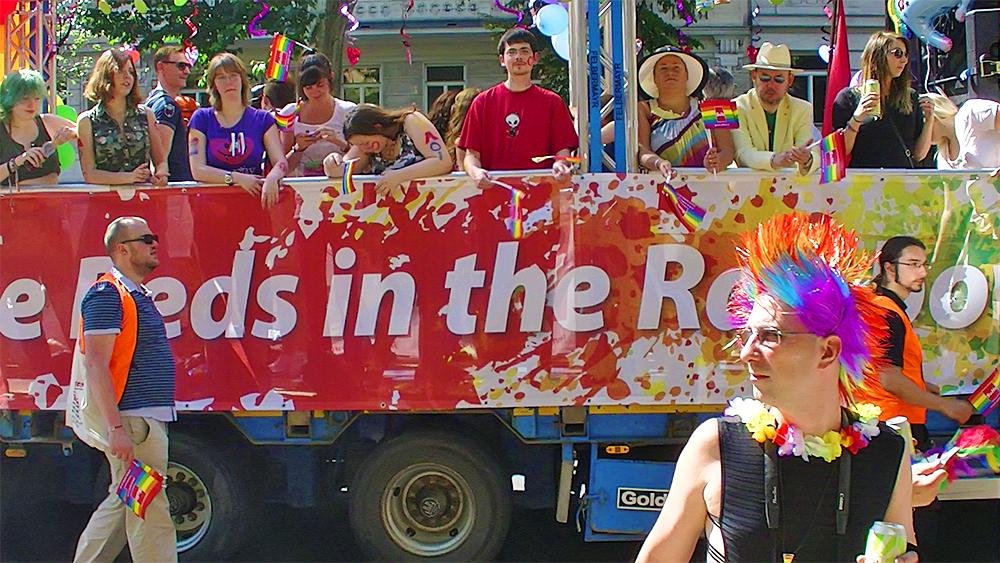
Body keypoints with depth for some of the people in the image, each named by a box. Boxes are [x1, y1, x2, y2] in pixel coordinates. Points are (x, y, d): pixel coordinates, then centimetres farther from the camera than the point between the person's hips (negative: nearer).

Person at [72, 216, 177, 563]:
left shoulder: (137, 296, 19)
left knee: (123, 503, 16)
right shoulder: (107, 294, -12)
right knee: (149, 509, -7)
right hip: (132, 420, -10)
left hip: (151, 417, 10)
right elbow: (95, 365, -19)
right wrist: (116, 427, -25)